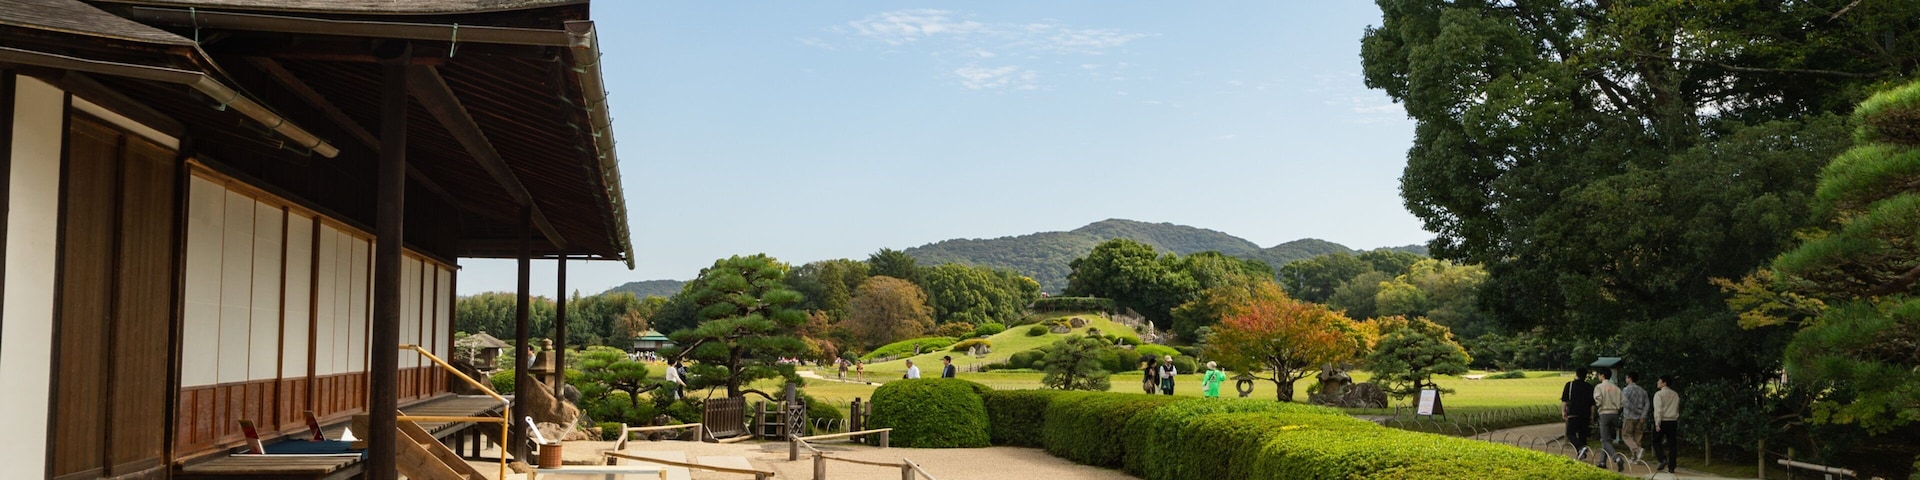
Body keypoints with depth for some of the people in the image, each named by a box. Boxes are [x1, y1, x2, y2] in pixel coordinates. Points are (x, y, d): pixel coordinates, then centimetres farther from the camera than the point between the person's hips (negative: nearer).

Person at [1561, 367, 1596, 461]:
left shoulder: (1569, 385, -1)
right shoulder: (1590, 387, 9)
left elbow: (1564, 400, -4)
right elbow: (1592, 403, 12)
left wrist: (1563, 411, 2)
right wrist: (1591, 416, 17)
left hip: (1573, 413, -4)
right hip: (1585, 414, 4)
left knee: (1571, 433, -2)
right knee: (1582, 434, 13)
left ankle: (1581, 447, -26)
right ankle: (1582, 454, 14)